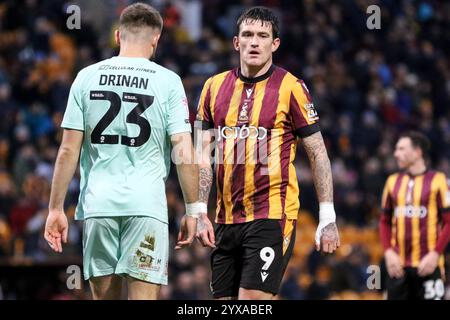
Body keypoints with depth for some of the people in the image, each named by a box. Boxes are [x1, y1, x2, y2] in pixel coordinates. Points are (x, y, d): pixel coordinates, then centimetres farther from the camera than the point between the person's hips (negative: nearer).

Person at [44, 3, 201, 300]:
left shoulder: (87, 77, 6)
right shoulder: (168, 81, 0)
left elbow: (69, 150, 3)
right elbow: (184, 152, -5)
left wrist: (56, 208, 8)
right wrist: (193, 209, 2)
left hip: (97, 204, 2)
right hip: (147, 205, -2)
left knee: (104, 295, 11)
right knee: (143, 296, -3)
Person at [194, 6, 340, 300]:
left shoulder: (290, 87, -3)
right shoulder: (215, 87, 9)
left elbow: (318, 153, -1)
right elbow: (203, 155, 11)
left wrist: (328, 217, -6)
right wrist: (199, 212, 1)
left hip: (273, 217, -5)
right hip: (226, 218, 5)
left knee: (252, 299, -14)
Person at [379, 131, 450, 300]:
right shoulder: (393, 181, 13)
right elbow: (385, 221, 15)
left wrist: (435, 254, -13)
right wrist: (388, 252, 1)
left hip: (427, 265, -4)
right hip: (398, 265, 5)